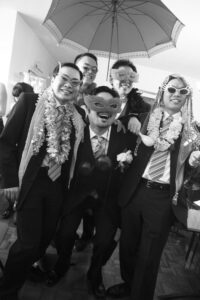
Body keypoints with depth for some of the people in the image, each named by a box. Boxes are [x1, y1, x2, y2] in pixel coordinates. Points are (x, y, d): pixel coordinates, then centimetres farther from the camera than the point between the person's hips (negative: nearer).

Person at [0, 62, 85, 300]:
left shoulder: (77, 115, 5)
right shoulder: (30, 101, -6)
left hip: (57, 185, 5)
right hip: (30, 182, -4)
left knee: (45, 237, 16)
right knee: (28, 242, -2)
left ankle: (27, 270, 46)